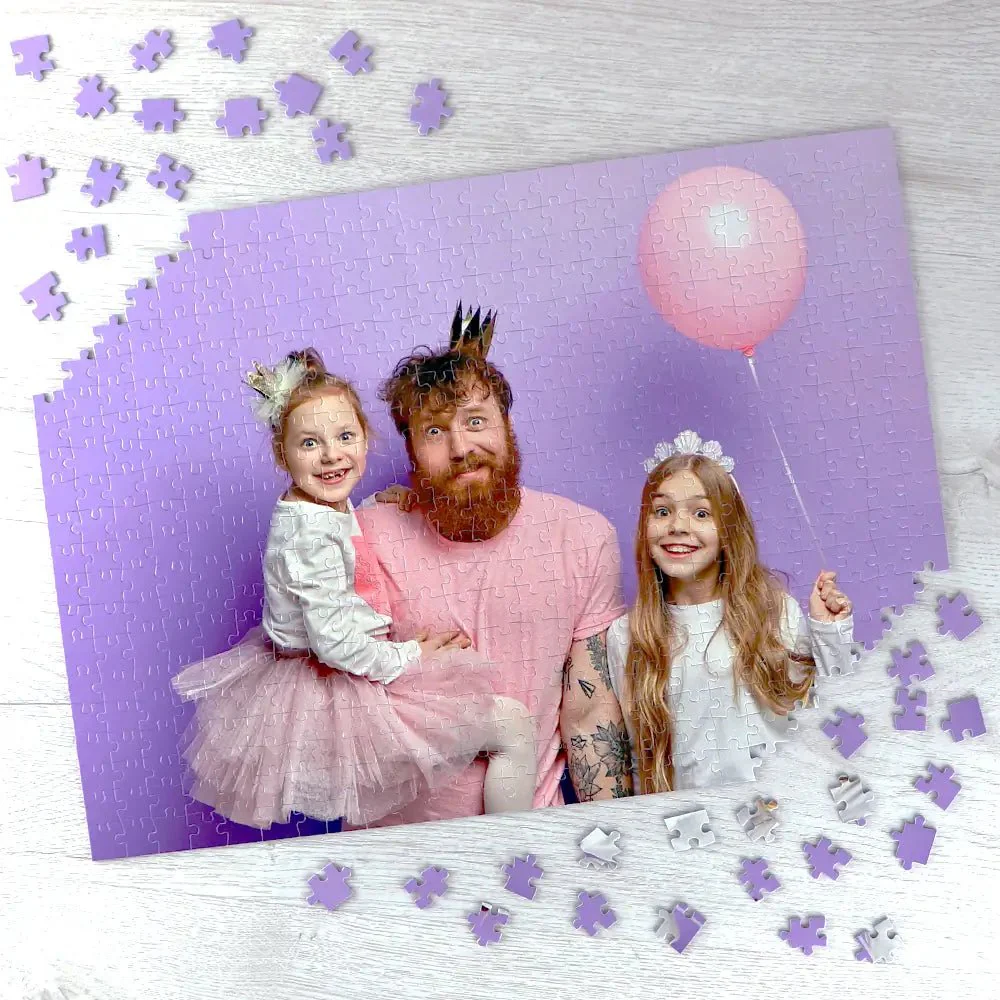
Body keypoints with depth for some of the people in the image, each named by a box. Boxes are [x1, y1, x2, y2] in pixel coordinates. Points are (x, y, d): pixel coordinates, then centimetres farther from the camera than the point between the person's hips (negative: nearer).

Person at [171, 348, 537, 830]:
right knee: (514, 726, -8)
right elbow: (335, 642, -28)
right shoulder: (312, 536, -27)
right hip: (338, 693, -10)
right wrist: (410, 656, -15)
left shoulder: (332, 507, 3)